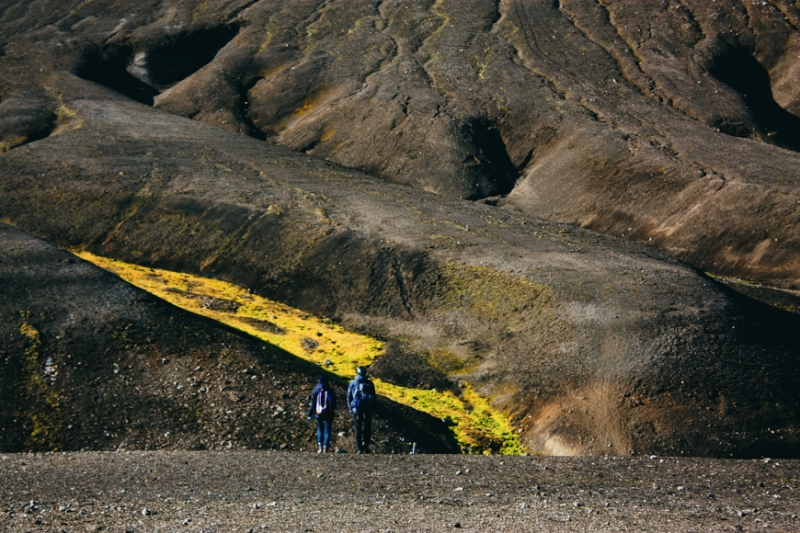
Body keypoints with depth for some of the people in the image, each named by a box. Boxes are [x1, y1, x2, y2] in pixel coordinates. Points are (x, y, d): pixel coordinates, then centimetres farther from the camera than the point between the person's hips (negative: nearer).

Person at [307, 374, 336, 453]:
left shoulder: (316, 391, -3)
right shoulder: (330, 391, -5)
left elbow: (312, 403, -1)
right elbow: (334, 403, 2)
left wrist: (309, 414, 5)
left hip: (319, 414, 1)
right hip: (328, 414, -1)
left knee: (320, 430, 17)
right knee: (327, 431, 3)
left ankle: (320, 447, 7)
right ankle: (325, 448, -5)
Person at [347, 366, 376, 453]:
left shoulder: (352, 384, -1)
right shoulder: (370, 384, -2)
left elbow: (349, 397, 3)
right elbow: (373, 397, 2)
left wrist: (350, 408, 14)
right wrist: (372, 408, 13)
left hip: (356, 409, 0)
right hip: (368, 409, 0)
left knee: (358, 429, 6)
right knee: (367, 428, 11)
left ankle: (359, 449, 3)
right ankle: (366, 446, 4)